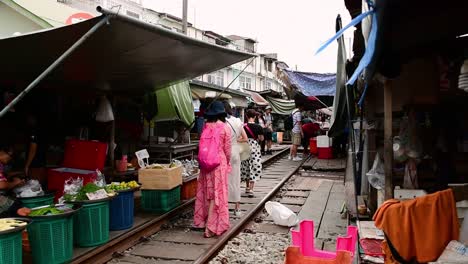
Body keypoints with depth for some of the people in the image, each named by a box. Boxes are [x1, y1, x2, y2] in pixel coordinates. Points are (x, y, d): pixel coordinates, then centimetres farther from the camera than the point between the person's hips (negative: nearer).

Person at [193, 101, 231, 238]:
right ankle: (211, 227, 1)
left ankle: (203, 220, 28)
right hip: (219, 162, -4)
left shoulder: (205, 126, 1)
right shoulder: (225, 127, -7)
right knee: (217, 193, 1)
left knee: (206, 191, 16)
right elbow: (227, 149, -4)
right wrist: (228, 163, 10)